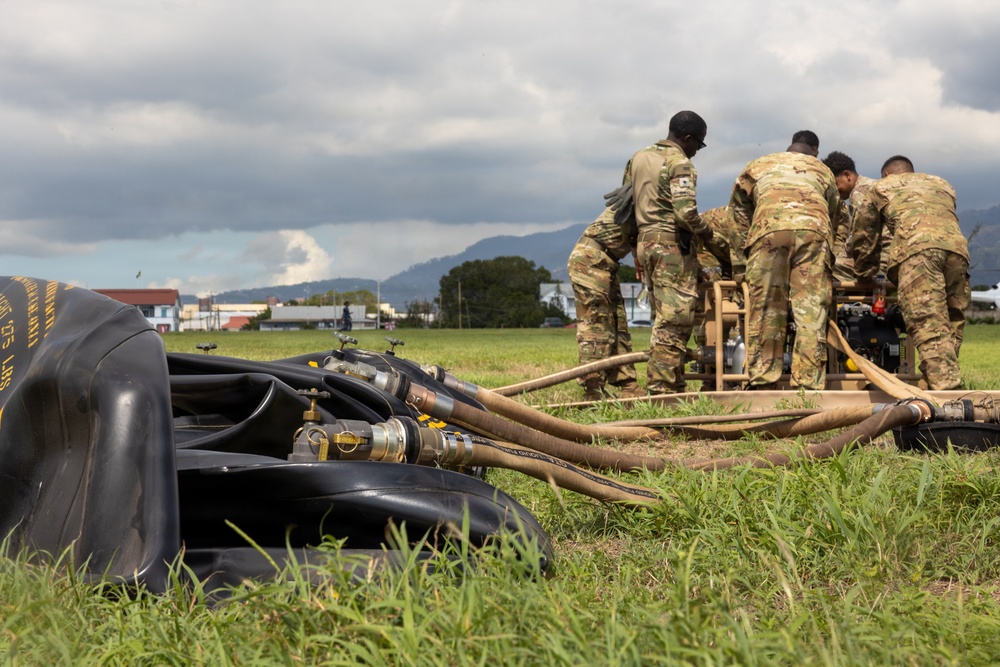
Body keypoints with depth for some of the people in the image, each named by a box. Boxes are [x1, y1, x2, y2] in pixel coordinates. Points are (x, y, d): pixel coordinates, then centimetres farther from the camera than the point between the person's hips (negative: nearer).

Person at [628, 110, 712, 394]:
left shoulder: (638, 158, 14)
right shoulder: (680, 163, -11)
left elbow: (627, 202, 19)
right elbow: (685, 211, -22)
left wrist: (637, 253, 24)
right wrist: (705, 231, -2)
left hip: (645, 241, 8)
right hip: (672, 245, -8)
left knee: (664, 318, 14)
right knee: (674, 318, -7)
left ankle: (673, 385, 16)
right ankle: (662, 388, -10)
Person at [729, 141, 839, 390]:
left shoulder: (758, 165, 35)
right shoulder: (821, 169, 36)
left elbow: (739, 205, 32)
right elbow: (834, 211, 31)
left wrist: (749, 244, 35)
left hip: (769, 229, 0)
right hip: (814, 228, 1)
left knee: (765, 308, -1)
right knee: (811, 310, -3)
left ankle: (762, 384, -6)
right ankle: (808, 385, -9)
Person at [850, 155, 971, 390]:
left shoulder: (880, 187, 31)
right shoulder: (942, 184, 39)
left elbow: (863, 237, 34)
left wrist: (865, 275, 47)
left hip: (916, 248, -4)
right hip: (957, 245, 4)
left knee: (929, 327, -14)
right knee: (952, 325, 8)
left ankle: (947, 388, -27)